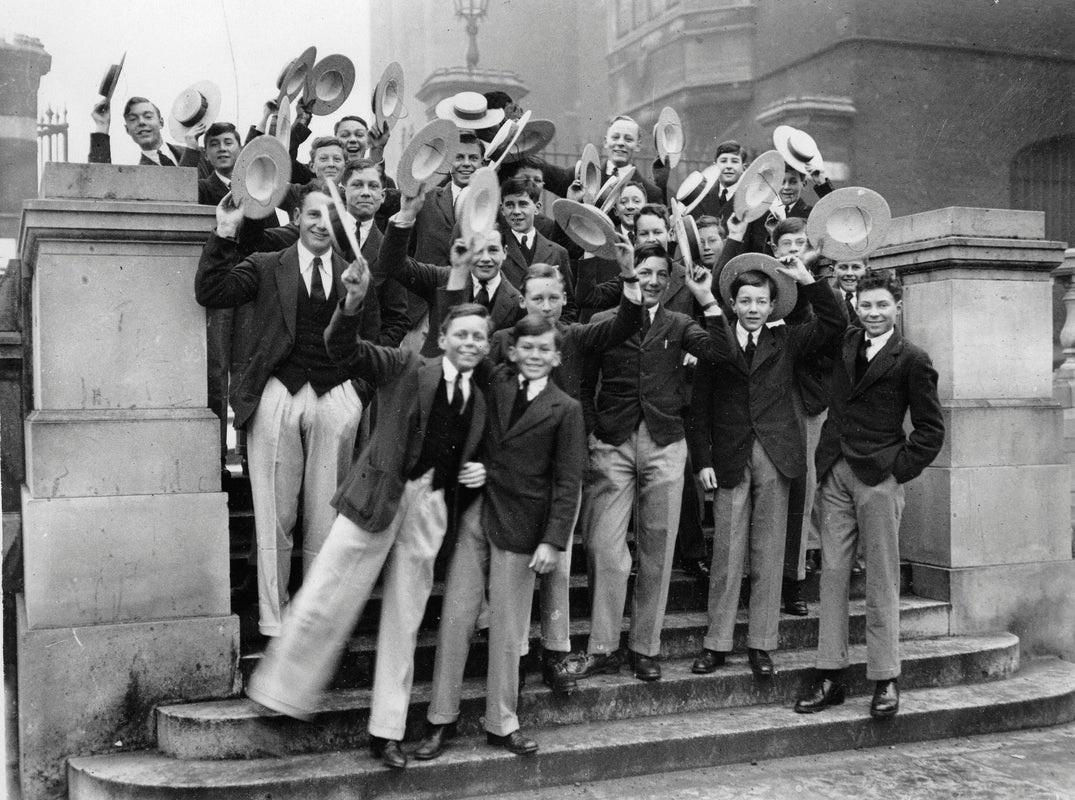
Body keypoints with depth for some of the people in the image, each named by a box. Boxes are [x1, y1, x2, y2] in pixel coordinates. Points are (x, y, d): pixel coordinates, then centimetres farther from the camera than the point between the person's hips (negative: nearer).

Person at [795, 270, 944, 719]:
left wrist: (901, 469, -5)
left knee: (881, 581, 0)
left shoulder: (912, 360, 0)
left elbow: (931, 428, 1)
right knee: (832, 573, 3)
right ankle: (830, 676, 9)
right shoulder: (844, 345, 12)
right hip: (834, 475, 4)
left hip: (879, 478, -4)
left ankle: (885, 681, 8)